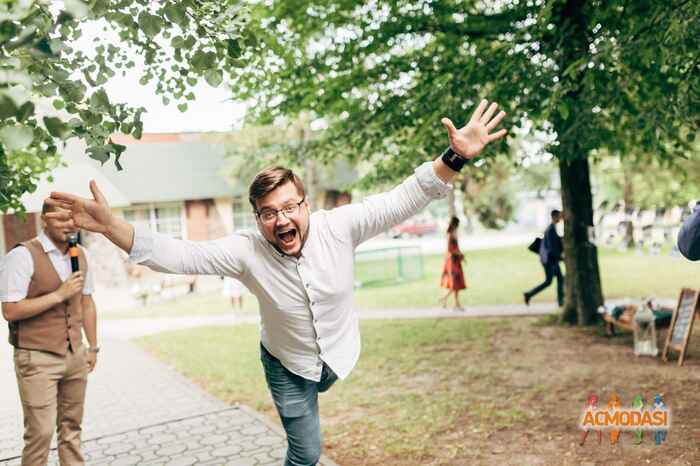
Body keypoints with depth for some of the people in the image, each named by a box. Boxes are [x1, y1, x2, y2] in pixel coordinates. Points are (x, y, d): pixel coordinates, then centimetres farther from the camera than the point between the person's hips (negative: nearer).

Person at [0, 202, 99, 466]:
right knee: (41, 431, -2)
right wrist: (58, 295, -18)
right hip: (38, 358, -5)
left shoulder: (80, 255, 8)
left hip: (75, 355, 6)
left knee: (71, 425, 11)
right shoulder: (23, 256, -11)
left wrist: (93, 346, 16)